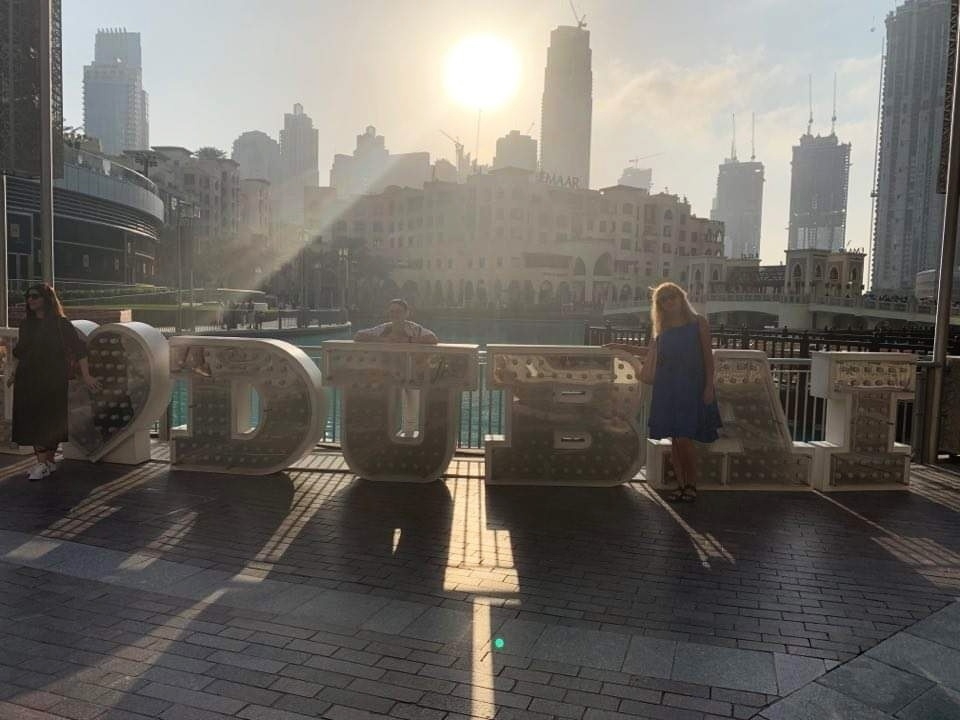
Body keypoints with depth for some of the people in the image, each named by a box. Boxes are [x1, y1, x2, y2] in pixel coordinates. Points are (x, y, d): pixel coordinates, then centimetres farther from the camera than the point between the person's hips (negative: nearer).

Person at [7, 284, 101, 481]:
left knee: (51, 421, -3)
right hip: (28, 381, 5)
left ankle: (46, 462, 4)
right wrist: (14, 373, 14)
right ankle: (44, 462, 9)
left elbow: (79, 348, -9)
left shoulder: (60, 324, -6)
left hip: (52, 381, -5)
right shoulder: (26, 324, 11)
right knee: (33, 421, 3)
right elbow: (21, 353, 21)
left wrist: (86, 375, -14)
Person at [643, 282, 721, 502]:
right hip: (668, 388, 4)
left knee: (685, 438, -11)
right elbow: (656, 358, 20)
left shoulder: (698, 323, 3)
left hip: (691, 387, -4)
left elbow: (708, 356, 0)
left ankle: (691, 485, 5)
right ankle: (680, 485, 12)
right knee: (674, 439, 3)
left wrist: (709, 386, -8)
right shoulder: (662, 329, 13)